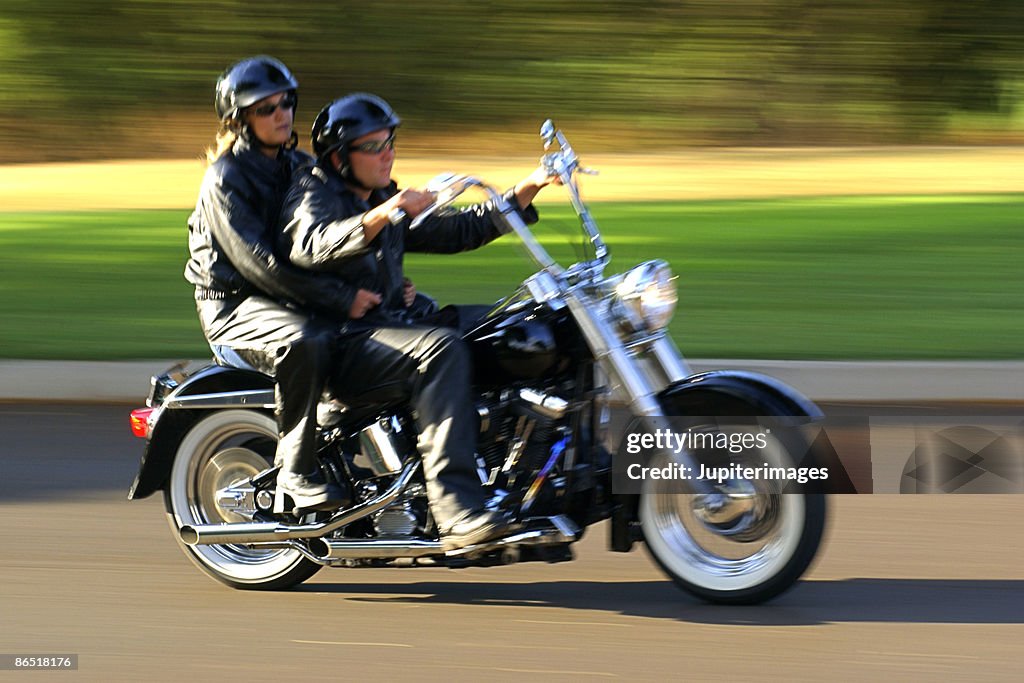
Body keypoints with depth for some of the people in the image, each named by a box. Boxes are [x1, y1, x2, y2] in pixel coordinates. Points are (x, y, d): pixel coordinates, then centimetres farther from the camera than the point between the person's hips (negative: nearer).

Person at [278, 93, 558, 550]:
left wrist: (528, 189, 14)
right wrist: (385, 213, -41)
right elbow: (312, 246, -27)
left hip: (389, 326, 9)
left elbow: (455, 232, 23)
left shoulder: (383, 201, 22)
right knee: (441, 348, -34)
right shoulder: (313, 193, -4)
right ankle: (457, 511, -42)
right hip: (336, 345, -9)